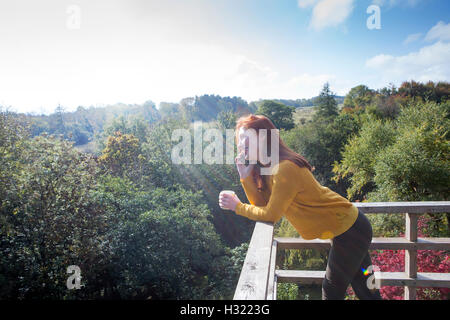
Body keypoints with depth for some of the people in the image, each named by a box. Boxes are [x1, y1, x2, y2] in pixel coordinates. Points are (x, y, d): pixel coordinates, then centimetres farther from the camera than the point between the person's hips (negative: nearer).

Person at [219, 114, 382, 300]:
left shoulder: (285, 169, -28)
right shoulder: (265, 168, 1)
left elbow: (270, 215, -22)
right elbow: (261, 204, -3)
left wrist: (237, 207, -11)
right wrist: (245, 176, -12)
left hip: (349, 230, -9)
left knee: (332, 290, 10)